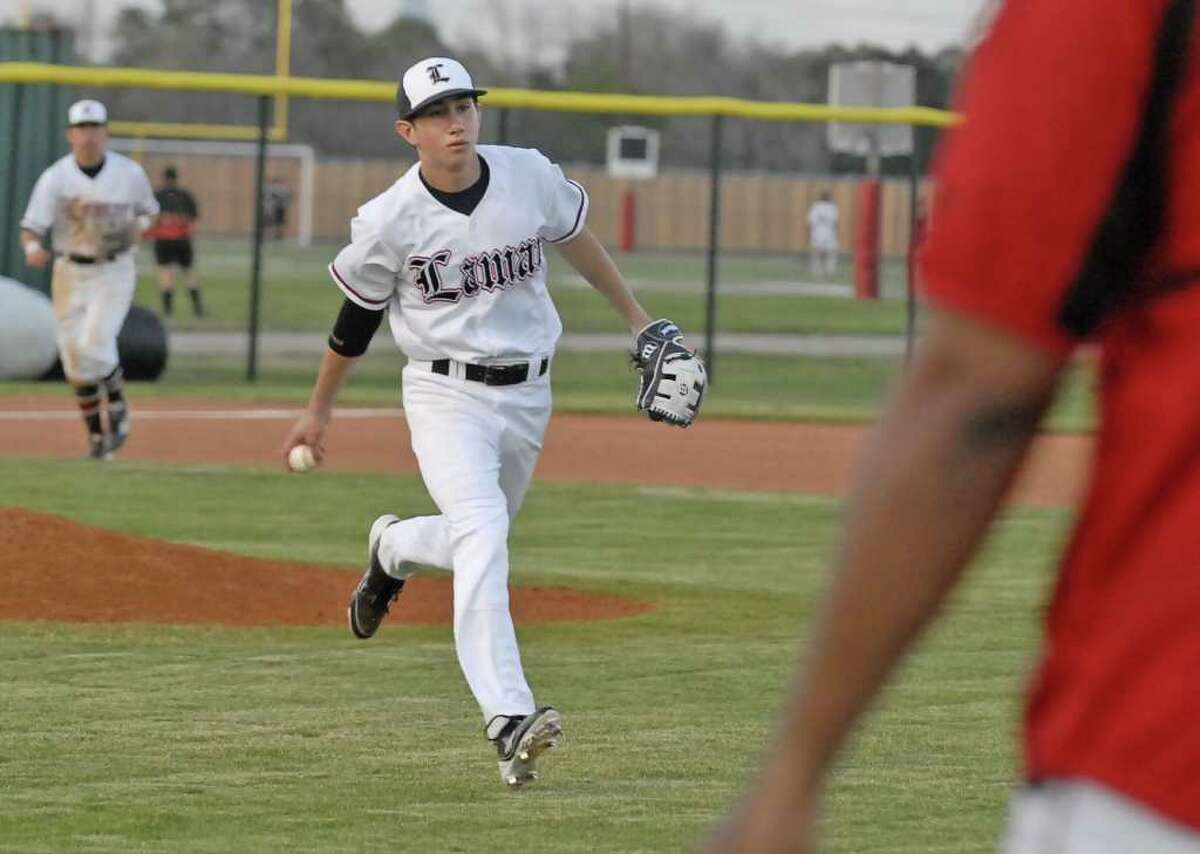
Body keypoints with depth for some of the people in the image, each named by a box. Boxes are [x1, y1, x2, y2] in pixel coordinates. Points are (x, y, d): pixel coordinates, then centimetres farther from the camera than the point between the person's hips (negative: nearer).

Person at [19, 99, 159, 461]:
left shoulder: (130, 173, -4)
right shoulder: (55, 178, -8)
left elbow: (149, 211, 14)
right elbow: (31, 228, -12)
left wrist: (136, 229, -8)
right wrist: (33, 249, -35)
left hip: (114, 272, -1)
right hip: (70, 272, 2)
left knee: (95, 345, -20)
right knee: (75, 359, 4)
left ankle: (117, 406, 7)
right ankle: (97, 437, 19)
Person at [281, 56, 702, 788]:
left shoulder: (530, 177, -6)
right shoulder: (391, 221, -12)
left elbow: (577, 240, 15)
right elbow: (355, 320, 3)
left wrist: (640, 323, 20)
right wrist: (319, 412, 12)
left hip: (528, 395, 4)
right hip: (447, 394, -4)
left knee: (476, 543, 16)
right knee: (482, 537, -24)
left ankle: (392, 549, 52)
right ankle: (510, 721, -31)